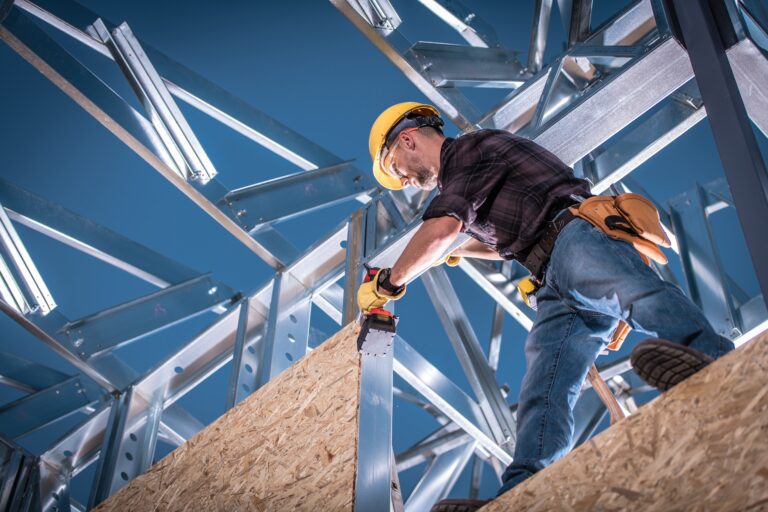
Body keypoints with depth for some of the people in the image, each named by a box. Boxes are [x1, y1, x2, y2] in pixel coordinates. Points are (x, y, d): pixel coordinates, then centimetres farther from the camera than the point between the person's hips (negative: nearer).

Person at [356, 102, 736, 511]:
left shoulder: (466, 149, 8)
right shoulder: (464, 171, 38)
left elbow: (442, 229, -7)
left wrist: (387, 282, 7)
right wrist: (459, 251, 71)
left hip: (578, 235, -8)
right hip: (557, 288, 8)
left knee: (635, 293, -40)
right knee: (544, 392, -17)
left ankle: (715, 363, -67)